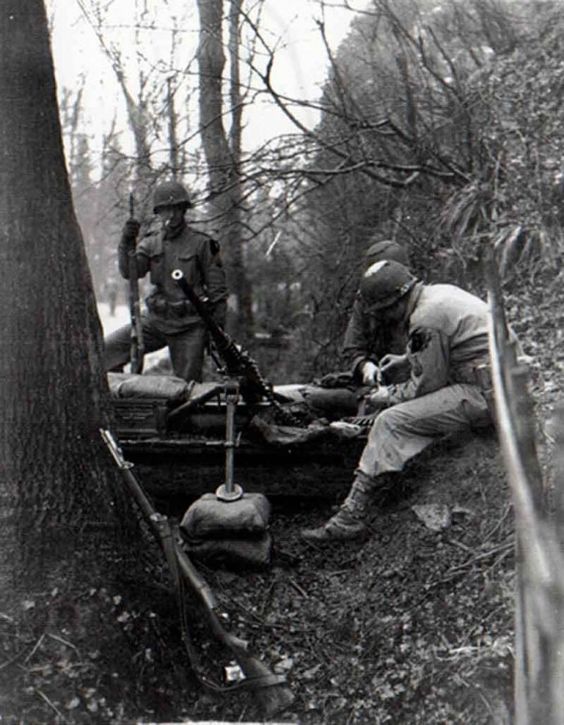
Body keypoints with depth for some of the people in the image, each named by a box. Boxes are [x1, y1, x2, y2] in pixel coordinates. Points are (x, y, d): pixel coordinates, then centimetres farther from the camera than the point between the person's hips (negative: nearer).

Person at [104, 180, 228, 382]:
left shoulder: (202, 244, 0)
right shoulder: (151, 244, 11)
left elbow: (217, 290, 0)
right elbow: (129, 271, -3)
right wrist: (127, 243, -20)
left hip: (190, 326, -3)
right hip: (156, 320, 3)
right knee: (106, 351, -9)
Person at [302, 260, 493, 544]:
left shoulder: (425, 321, -16)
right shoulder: (439, 292, 14)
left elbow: (426, 384, -12)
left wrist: (389, 396, 3)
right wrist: (407, 359, 27)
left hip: (483, 393, -11)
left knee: (391, 422, -13)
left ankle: (351, 517, -12)